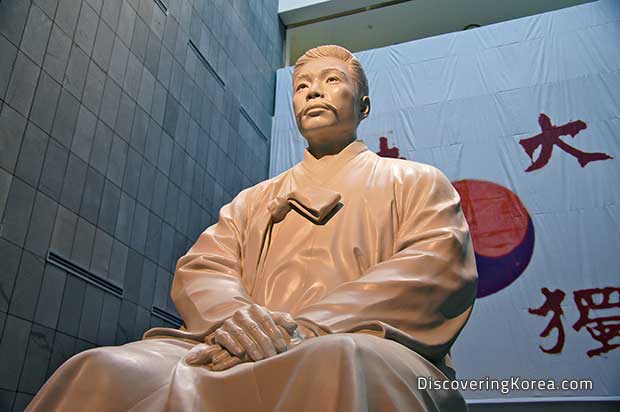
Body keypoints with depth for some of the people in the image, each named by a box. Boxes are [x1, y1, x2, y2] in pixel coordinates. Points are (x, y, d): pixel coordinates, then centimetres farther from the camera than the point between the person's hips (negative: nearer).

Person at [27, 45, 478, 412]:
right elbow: (201, 267, 17)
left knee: (342, 364, -42)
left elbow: (439, 265, 2)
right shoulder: (254, 199, 32)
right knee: (106, 371, -26)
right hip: (243, 352, 5)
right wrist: (233, 313, -12)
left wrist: (311, 328, -14)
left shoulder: (415, 181, 22)